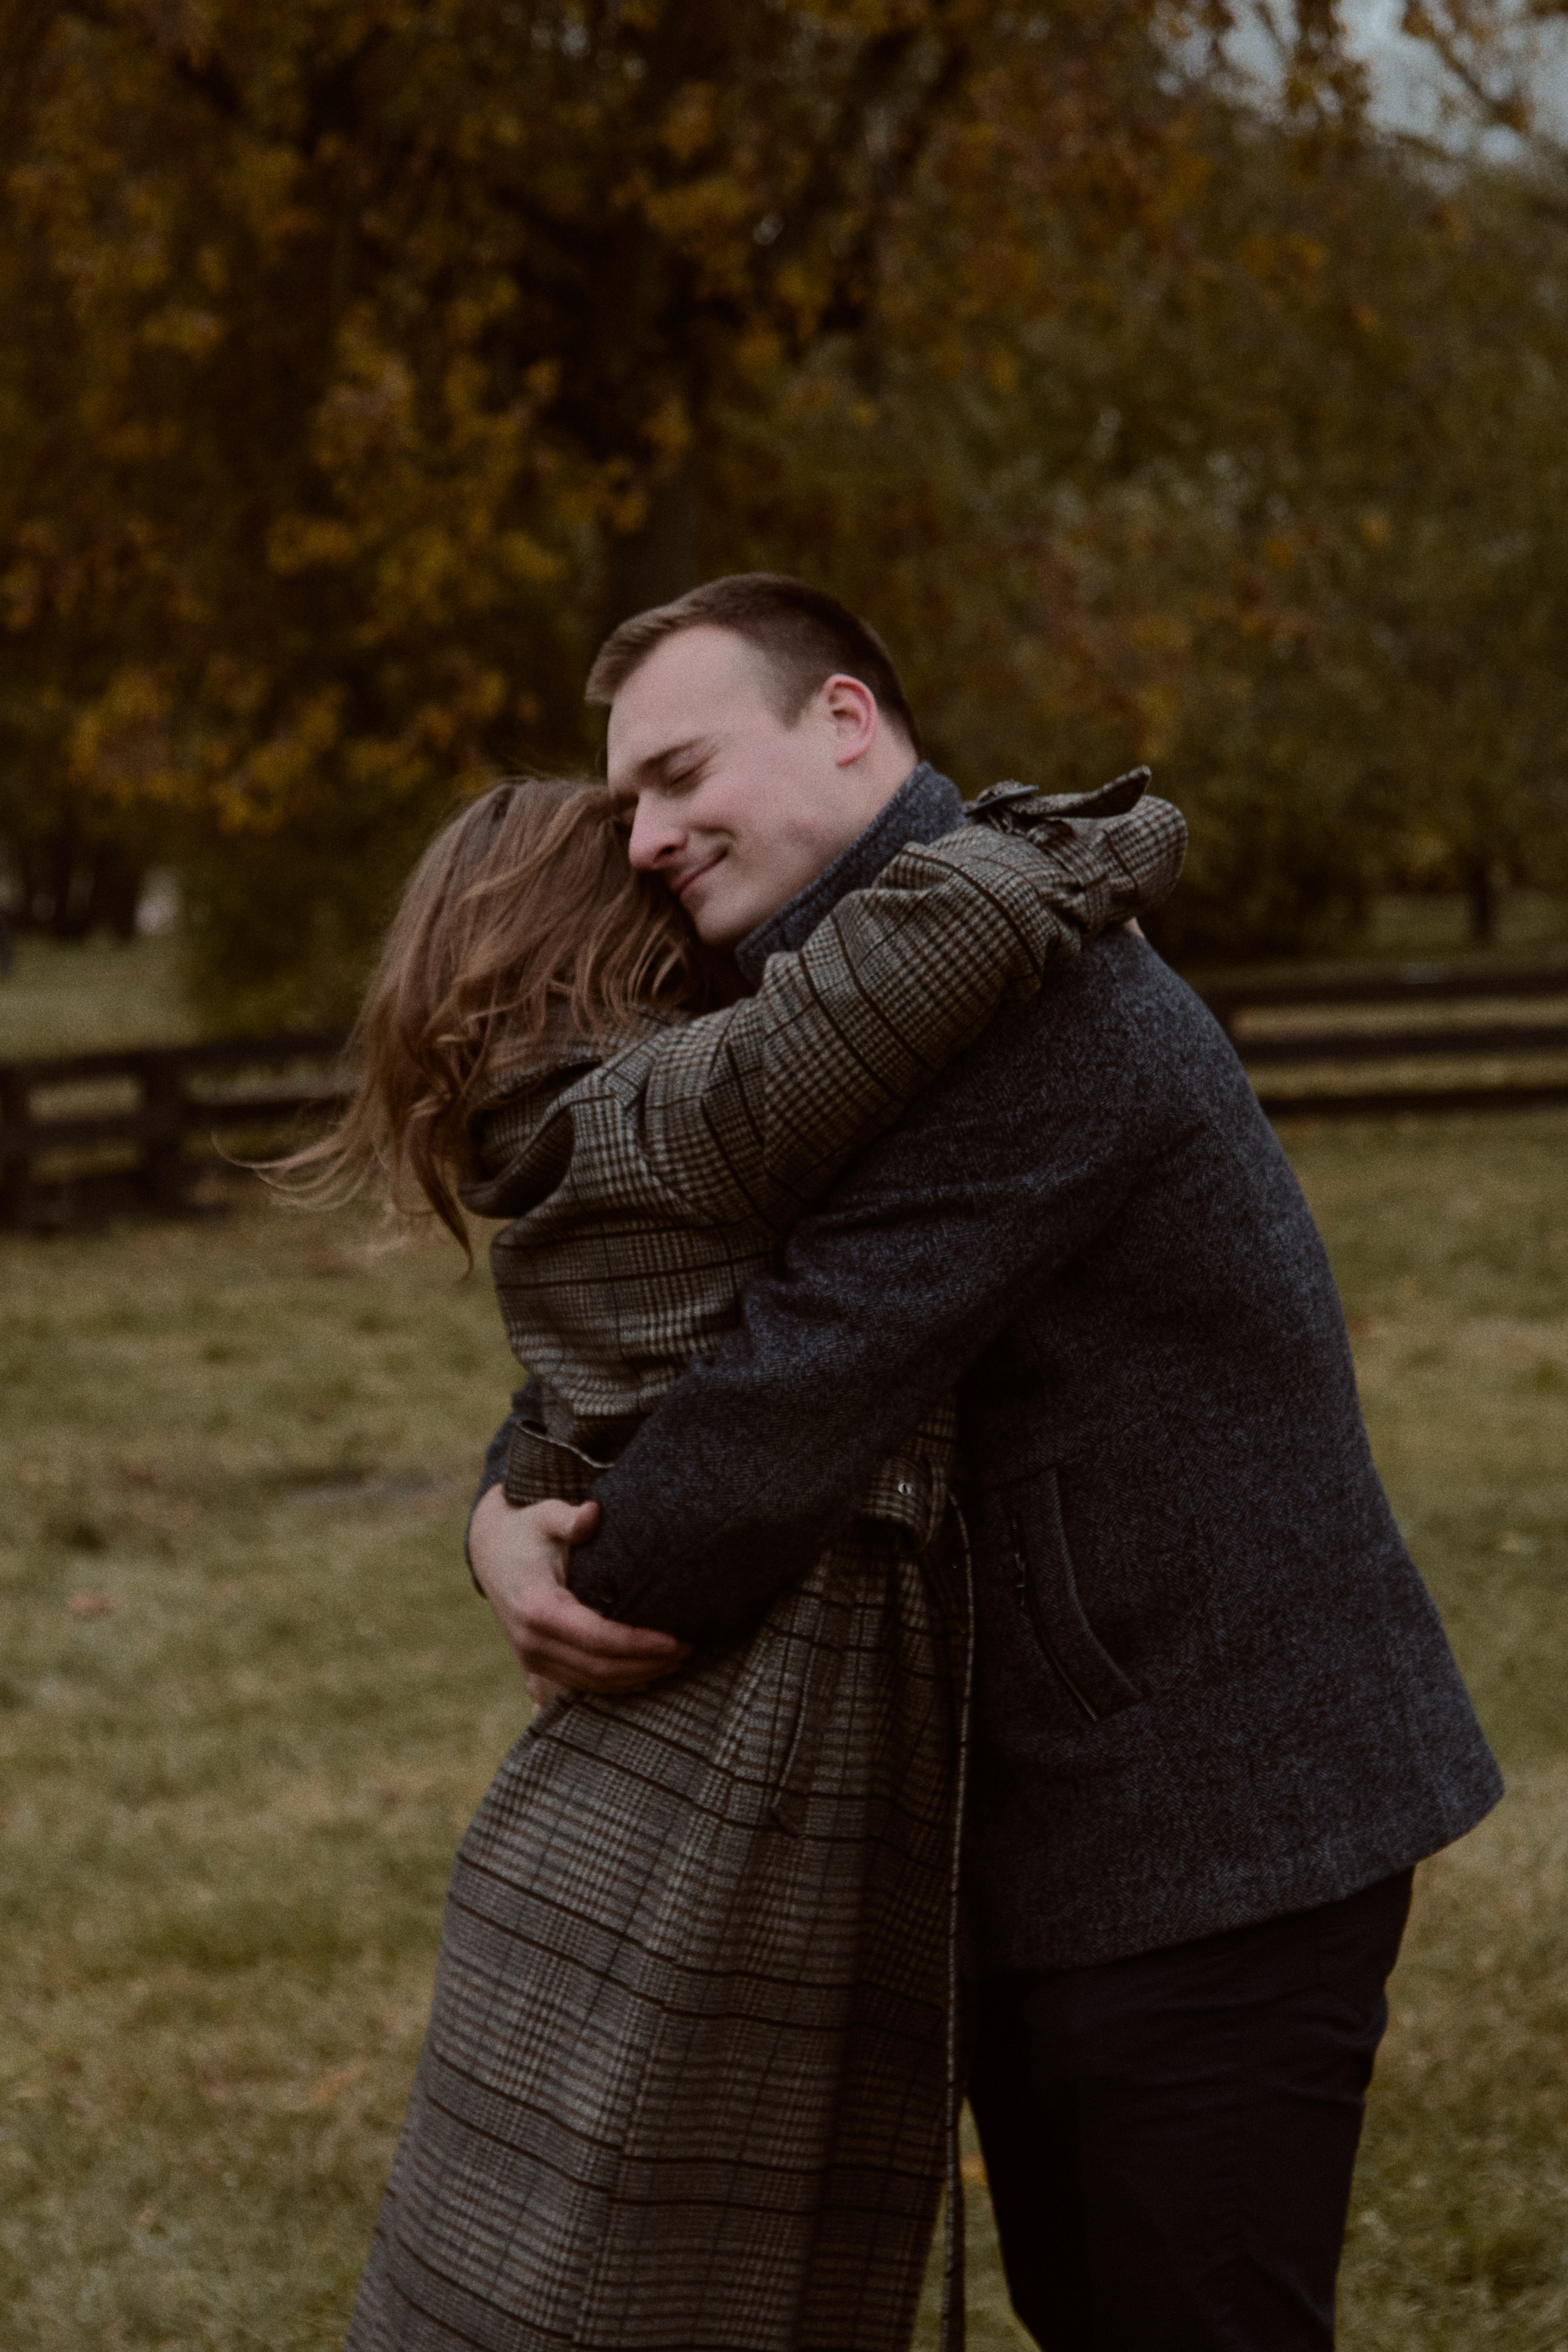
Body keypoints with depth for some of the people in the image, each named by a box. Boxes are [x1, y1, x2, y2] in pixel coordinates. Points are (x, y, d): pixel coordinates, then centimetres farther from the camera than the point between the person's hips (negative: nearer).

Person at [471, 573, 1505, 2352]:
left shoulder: (1028, 986, -22)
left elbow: (801, 1393, -27)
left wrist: (600, 1604, -10)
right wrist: (507, 1517, -8)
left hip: (1219, 1824, -10)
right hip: (1044, 1823, 10)